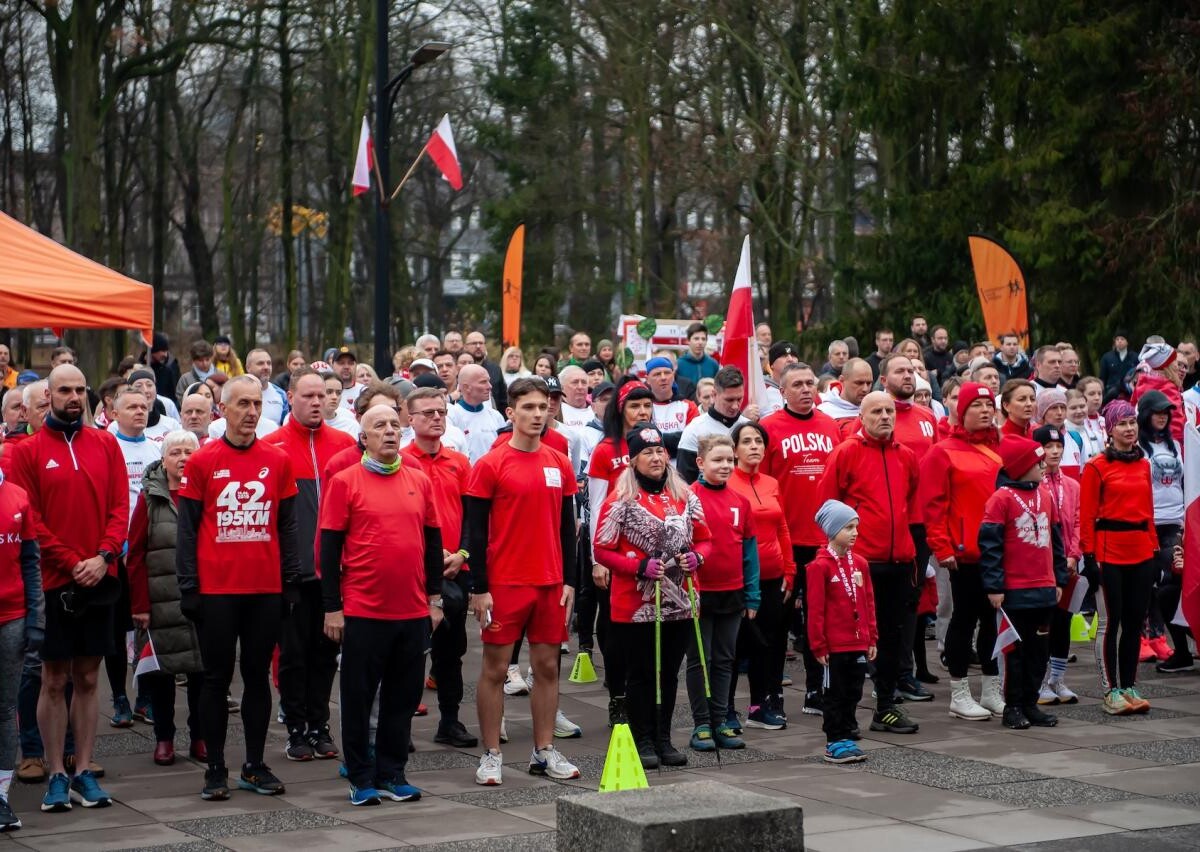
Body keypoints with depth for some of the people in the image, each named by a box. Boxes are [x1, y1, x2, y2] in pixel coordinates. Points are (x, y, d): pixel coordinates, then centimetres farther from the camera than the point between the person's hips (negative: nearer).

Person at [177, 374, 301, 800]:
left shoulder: (278, 461, 6)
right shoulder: (202, 462, -1)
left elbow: (287, 526, 9)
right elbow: (187, 529, 0)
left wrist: (291, 582, 4)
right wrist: (188, 587, -5)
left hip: (266, 589, 2)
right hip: (216, 589, -2)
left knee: (258, 676, 9)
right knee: (217, 678, 5)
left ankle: (255, 766, 17)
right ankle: (215, 769, 11)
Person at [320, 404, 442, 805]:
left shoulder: (420, 481, 8)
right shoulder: (345, 482, -4)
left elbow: (433, 541, 15)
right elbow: (330, 546, -3)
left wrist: (434, 597, 12)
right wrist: (332, 607, -6)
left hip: (413, 611, 4)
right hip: (363, 610, -4)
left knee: (403, 697, 10)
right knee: (359, 697, 4)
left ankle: (391, 774, 20)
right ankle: (361, 778, 13)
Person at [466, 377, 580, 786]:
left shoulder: (560, 465, 8)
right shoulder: (490, 466, -6)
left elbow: (567, 527, 12)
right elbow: (476, 532, -7)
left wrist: (569, 581, 6)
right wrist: (479, 589, -10)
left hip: (551, 584, 5)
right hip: (504, 583, -4)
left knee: (548, 666, 8)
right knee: (495, 668, 1)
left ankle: (544, 752, 17)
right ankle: (491, 755, 8)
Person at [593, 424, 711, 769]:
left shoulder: (686, 497, 8)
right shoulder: (621, 500, -6)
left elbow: (705, 539, 16)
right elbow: (602, 549, -6)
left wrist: (696, 557, -6)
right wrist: (640, 566, -17)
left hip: (678, 604, 4)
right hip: (635, 606, -4)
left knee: (669, 673, 11)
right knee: (641, 674, 3)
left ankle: (663, 739, 21)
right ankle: (643, 741, 12)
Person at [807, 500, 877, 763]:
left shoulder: (859, 563, 9)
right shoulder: (819, 566, -11)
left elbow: (868, 603, 13)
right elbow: (815, 610, -11)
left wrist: (872, 638, 11)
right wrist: (819, 645, -11)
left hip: (859, 643, 6)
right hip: (835, 645, -6)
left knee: (853, 693, 11)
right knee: (836, 694, 2)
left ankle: (847, 736, 21)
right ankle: (834, 743, 9)